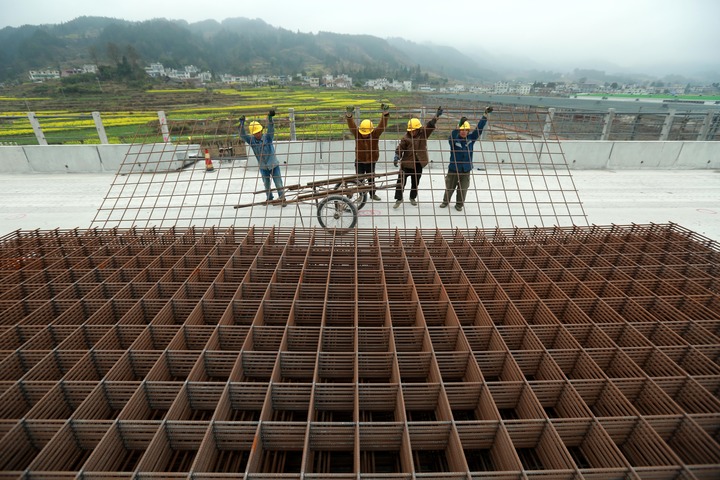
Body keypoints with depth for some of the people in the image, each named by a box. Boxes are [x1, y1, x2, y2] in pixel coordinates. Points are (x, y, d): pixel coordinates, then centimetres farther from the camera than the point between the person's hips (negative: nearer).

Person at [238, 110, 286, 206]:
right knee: (266, 185, 16)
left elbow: (271, 129, -26)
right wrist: (242, 123, -26)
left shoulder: (267, 137, -12)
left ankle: (282, 199, 10)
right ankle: (269, 199, 31)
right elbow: (242, 135, -17)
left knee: (278, 183, -1)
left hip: (273, 165, -3)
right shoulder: (251, 140, -5)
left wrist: (270, 118, -39)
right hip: (263, 167, 3)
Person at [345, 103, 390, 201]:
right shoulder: (357, 133, -14)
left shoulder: (375, 134, -14)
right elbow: (351, 125, -29)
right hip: (360, 161, -1)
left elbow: (382, 125, -27)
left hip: (371, 161, 1)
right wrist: (348, 115, -48)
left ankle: (372, 193, 33)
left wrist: (385, 114, -44)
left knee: (371, 178, 16)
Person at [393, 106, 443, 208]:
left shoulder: (423, 134, 0)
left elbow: (430, 124, -6)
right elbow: (400, 148, -8)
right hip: (406, 163, -2)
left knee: (415, 183, 15)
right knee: (401, 182, -6)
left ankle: (413, 197, 34)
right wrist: (397, 157, -22)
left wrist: (437, 115, -16)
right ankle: (399, 199, 5)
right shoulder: (406, 138, -6)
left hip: (418, 164, 3)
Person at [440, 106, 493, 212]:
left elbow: (479, 128, -5)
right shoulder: (454, 139, -12)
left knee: (462, 189, 11)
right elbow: (452, 136, -34)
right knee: (449, 187, 14)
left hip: (466, 170, 2)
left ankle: (459, 204, 30)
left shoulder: (471, 138, -3)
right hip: (453, 169, -2)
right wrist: (459, 125, -48)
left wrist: (486, 114, -12)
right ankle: (445, 201, 36)